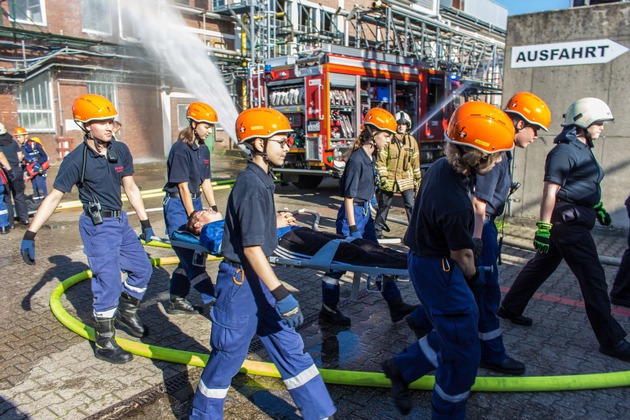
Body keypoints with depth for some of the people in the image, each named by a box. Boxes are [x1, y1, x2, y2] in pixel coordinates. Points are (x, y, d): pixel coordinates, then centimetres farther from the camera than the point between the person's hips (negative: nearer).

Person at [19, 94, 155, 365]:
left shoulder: (120, 150, 0)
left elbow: (131, 188, 9)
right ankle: (104, 344, 12)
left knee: (142, 269, 14)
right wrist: (29, 235, -17)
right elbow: (53, 197, -13)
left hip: (120, 221, 7)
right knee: (109, 284, -4)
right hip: (98, 227, -6)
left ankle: (127, 313, 38)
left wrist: (145, 222, 11)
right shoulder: (76, 160, -15)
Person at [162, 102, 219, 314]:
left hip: (195, 202, 9)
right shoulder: (180, 149, -16)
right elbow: (183, 187, -17)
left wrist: (214, 208, 6)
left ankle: (176, 301, 25)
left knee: (190, 255, 12)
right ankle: (212, 302, -2)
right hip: (178, 205, -9)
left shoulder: (203, 149, 9)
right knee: (192, 258, -5)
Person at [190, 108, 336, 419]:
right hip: (240, 280, -9)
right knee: (228, 354, 8)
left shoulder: (261, 179, 7)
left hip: (258, 279, 9)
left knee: (289, 346, 14)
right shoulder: (252, 185, -21)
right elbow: (251, 247, -25)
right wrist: (281, 295, -26)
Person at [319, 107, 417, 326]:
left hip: (365, 212, 10)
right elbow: (349, 196, -19)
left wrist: (368, 211, 19)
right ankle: (328, 310, 17)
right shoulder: (357, 160, -19)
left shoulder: (370, 157, 7)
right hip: (353, 214, -10)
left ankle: (396, 305, 26)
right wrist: (353, 228, -17)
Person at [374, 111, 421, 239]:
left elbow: (415, 162, 12)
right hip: (389, 179, -2)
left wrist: (418, 179, 12)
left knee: (411, 206, -5)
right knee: (383, 206, 11)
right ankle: (377, 230, 25)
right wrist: (383, 177, -12)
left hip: (406, 180, 2)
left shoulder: (412, 140, 6)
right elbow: (380, 160, -6)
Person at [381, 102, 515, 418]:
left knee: (459, 326, 23)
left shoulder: (443, 165, -3)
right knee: (462, 355, 5)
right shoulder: (456, 205, -33)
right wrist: (474, 276, 5)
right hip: (439, 270, -10)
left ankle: (401, 368, 37)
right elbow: (462, 255, -17)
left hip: (424, 258, 10)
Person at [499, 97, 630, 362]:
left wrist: (597, 207, 27)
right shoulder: (564, 151, -16)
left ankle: (510, 308, 29)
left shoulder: (583, 149, 15)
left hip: (575, 223, 10)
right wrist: (543, 226, -23)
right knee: (593, 278, -5)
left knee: (541, 266, 16)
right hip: (568, 222, -10)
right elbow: (550, 192, -21)